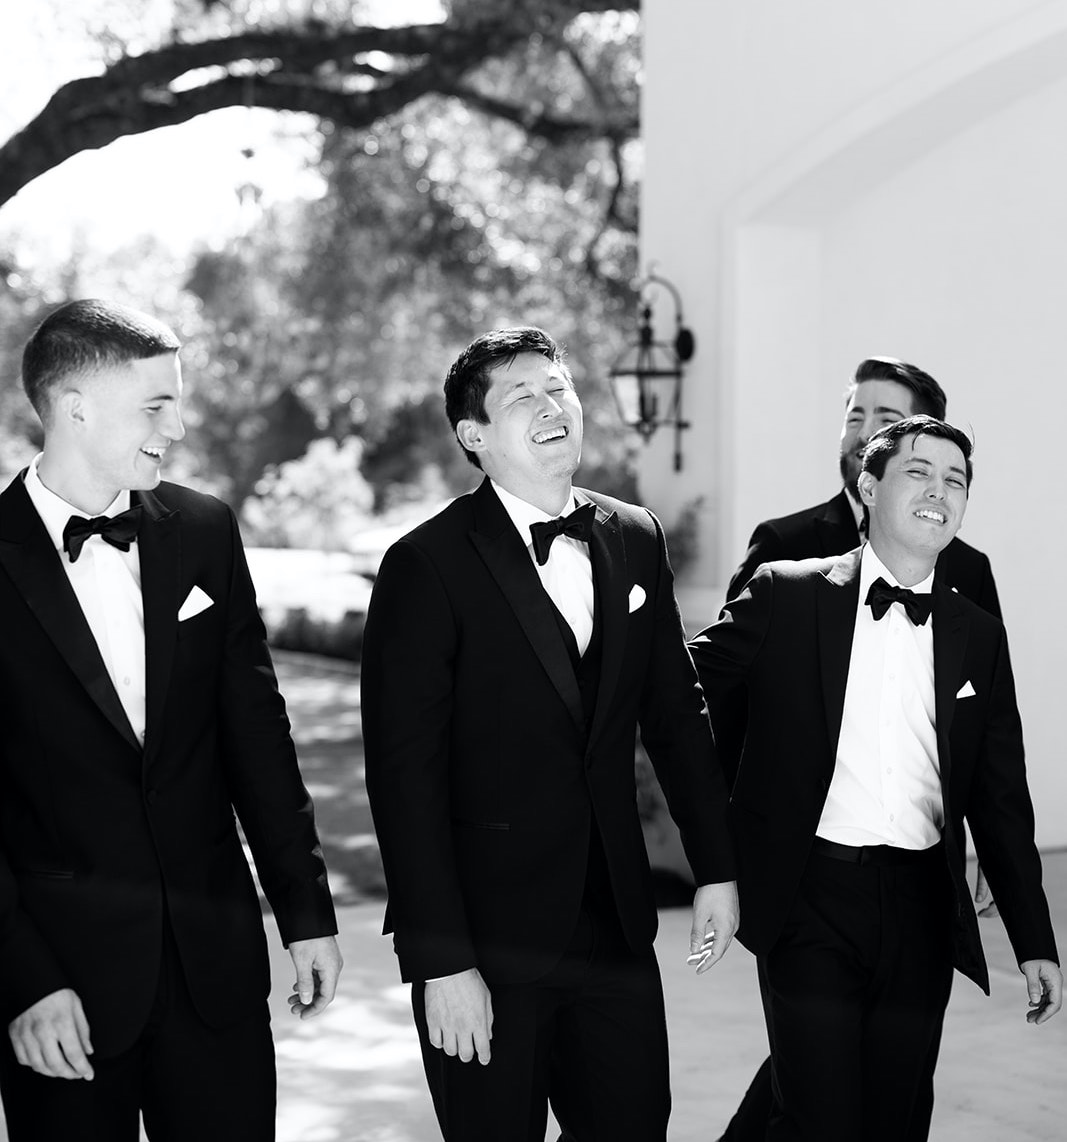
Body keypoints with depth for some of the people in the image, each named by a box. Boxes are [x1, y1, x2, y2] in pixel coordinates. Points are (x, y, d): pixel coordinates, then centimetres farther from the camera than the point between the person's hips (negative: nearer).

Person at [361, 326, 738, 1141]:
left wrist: (716, 866, 11)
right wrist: (440, 960, -18)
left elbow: (676, 709, 15)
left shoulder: (635, 540, 7)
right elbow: (405, 774, -14)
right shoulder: (427, 567, -11)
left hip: (614, 922, 5)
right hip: (487, 934, -5)